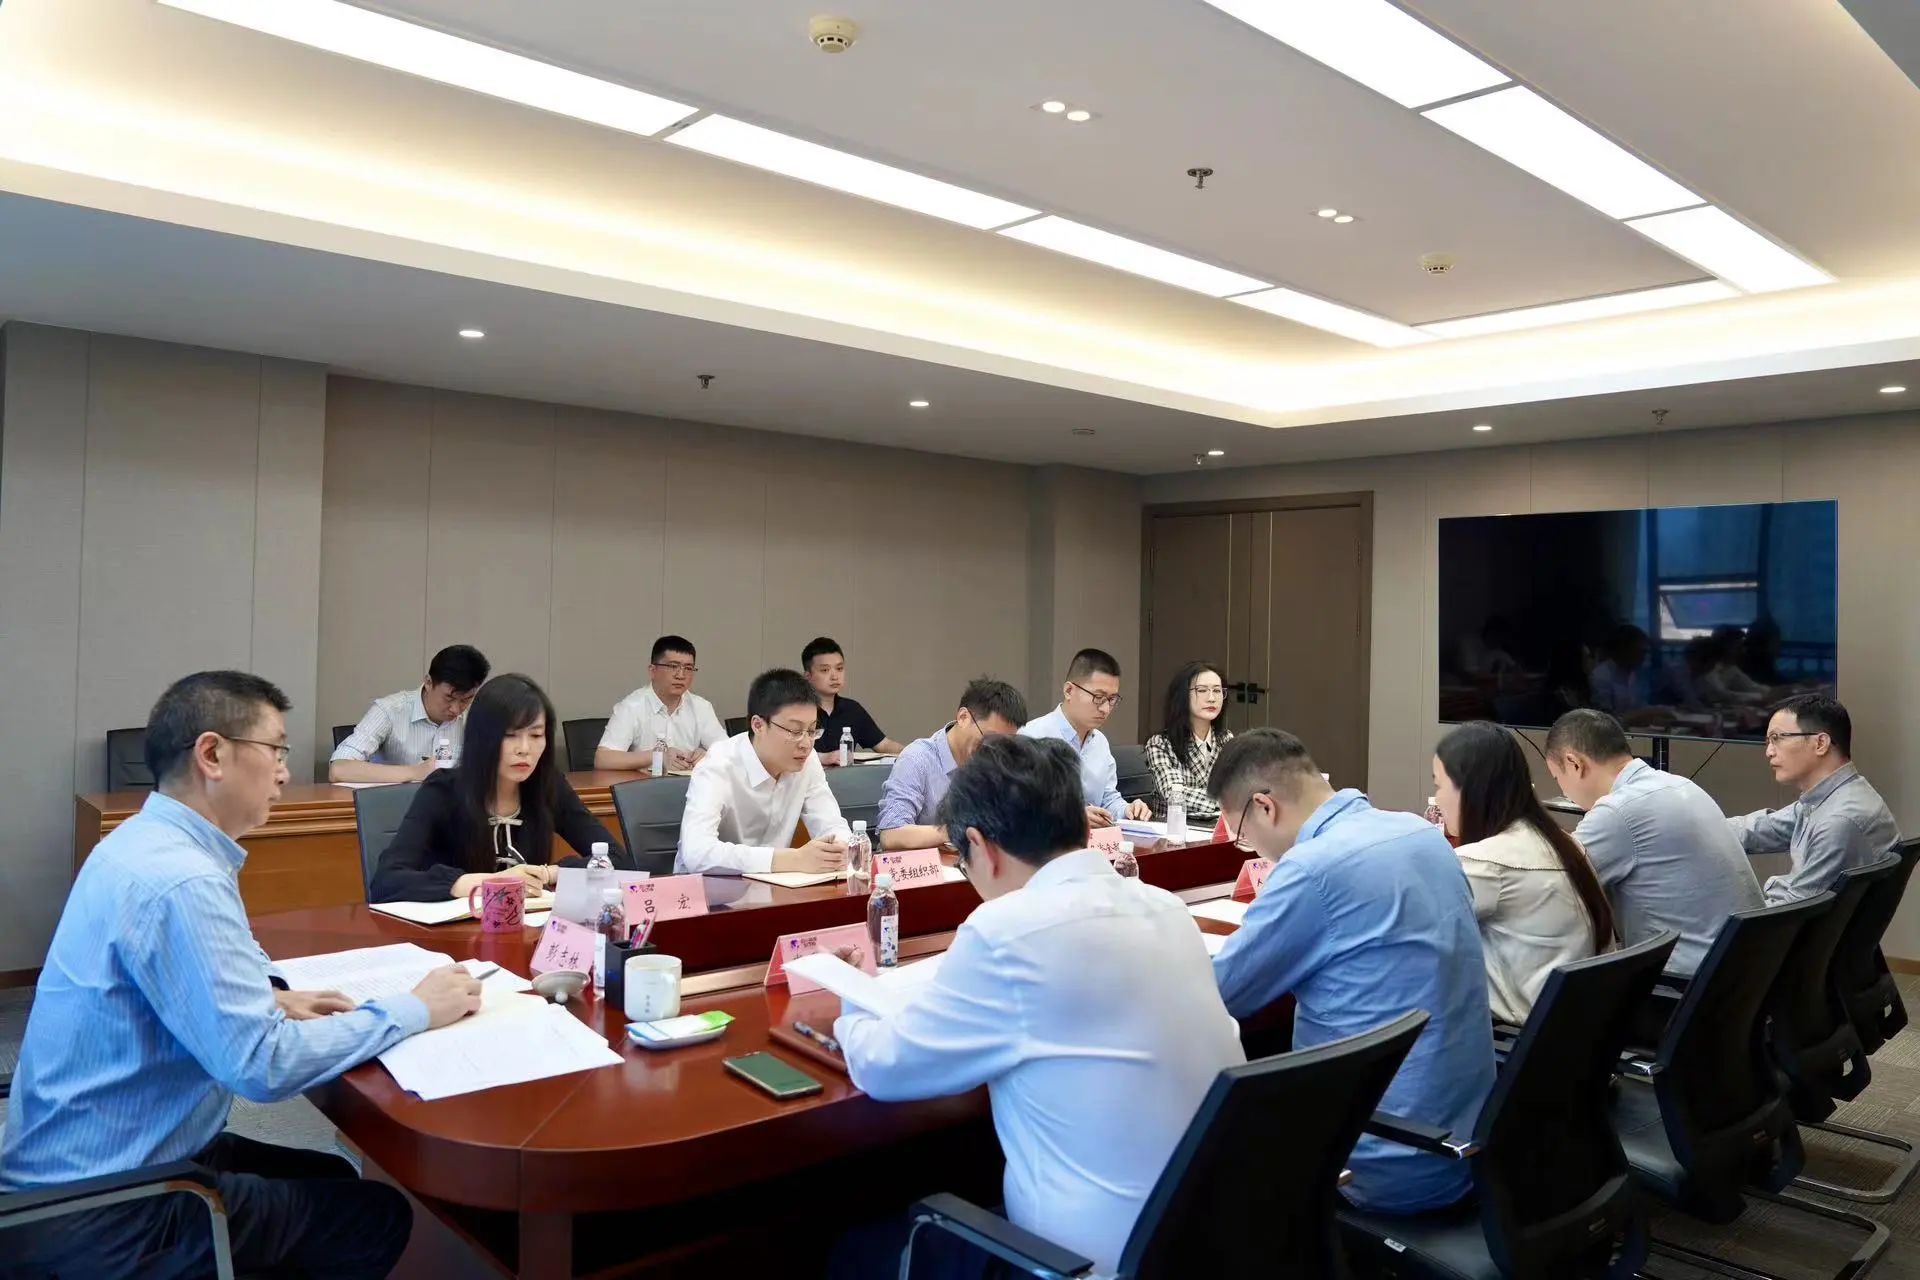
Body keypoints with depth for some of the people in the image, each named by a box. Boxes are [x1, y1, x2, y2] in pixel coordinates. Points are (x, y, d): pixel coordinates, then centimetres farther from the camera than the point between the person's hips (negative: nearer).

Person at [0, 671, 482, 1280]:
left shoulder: (146, 840, 3)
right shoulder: (177, 880, -28)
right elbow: (261, 1063, -31)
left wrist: (270, 995, 3)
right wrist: (414, 1011, -20)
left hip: (84, 1165, 10)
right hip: (96, 1213, -10)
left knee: (334, 1179, 19)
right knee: (379, 1216, -1)